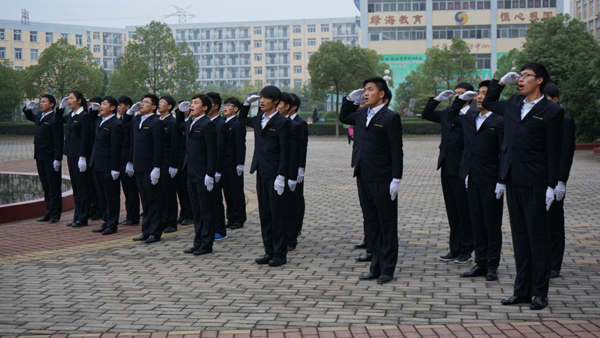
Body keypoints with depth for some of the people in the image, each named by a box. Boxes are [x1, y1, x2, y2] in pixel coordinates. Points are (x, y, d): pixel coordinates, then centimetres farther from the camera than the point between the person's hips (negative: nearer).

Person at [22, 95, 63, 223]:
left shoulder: (54, 119, -14)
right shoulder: (39, 116, 13)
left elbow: (58, 141, -18)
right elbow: (30, 117, 37)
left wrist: (57, 159, -22)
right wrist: (27, 109, 15)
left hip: (50, 159, -9)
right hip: (40, 157, 9)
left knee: (53, 187, -1)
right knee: (46, 187, 13)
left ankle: (55, 215, 4)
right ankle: (48, 213, 20)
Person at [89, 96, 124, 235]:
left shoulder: (116, 124, -15)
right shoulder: (100, 121, 13)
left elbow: (115, 148, -17)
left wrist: (115, 169, -18)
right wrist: (92, 160, 16)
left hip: (108, 166, -9)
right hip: (97, 165, 9)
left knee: (111, 196, 1)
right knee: (102, 196, 14)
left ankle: (112, 225, 8)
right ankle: (106, 222, 24)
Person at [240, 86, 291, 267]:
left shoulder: (282, 122, -10)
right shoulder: (259, 119, 11)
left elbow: (285, 151, -12)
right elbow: (242, 119, 33)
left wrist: (281, 176, -17)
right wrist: (247, 103, 16)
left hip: (274, 174, -7)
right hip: (261, 172, 7)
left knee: (277, 213, -1)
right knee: (264, 213, 10)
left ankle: (280, 253, 6)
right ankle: (269, 251, 18)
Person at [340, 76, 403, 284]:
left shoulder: (390, 118, -9)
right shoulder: (360, 115, 11)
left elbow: (396, 151, -11)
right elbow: (343, 118, 31)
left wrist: (396, 179, -15)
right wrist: (350, 100, 14)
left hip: (382, 181, -7)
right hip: (363, 179, 7)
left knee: (387, 226, 3)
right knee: (371, 224, 13)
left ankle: (387, 270, 10)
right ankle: (376, 267, 22)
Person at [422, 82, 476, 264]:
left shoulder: (473, 115, -12)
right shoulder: (447, 113, 12)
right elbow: (426, 114, 20)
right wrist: (438, 99, 12)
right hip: (447, 170, 8)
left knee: (465, 212, 3)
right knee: (452, 212, 13)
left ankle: (466, 251, 13)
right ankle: (455, 249, 22)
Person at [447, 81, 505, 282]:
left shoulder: (500, 121, -9)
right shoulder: (469, 118, 10)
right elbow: (451, 116, 30)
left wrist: (501, 182, -15)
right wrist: (462, 99, 15)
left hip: (491, 182, -6)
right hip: (472, 180, 6)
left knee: (492, 225, 2)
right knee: (477, 223, 10)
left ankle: (492, 266, 10)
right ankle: (480, 264, 18)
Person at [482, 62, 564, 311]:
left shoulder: (551, 111, -7)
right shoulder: (513, 104, 11)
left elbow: (553, 152, -8)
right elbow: (488, 103, 30)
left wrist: (551, 186, -11)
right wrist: (501, 82, 15)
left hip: (534, 183, -6)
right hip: (513, 180, 6)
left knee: (537, 237, 0)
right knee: (519, 237, 11)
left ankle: (540, 292, 8)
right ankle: (522, 290, 19)